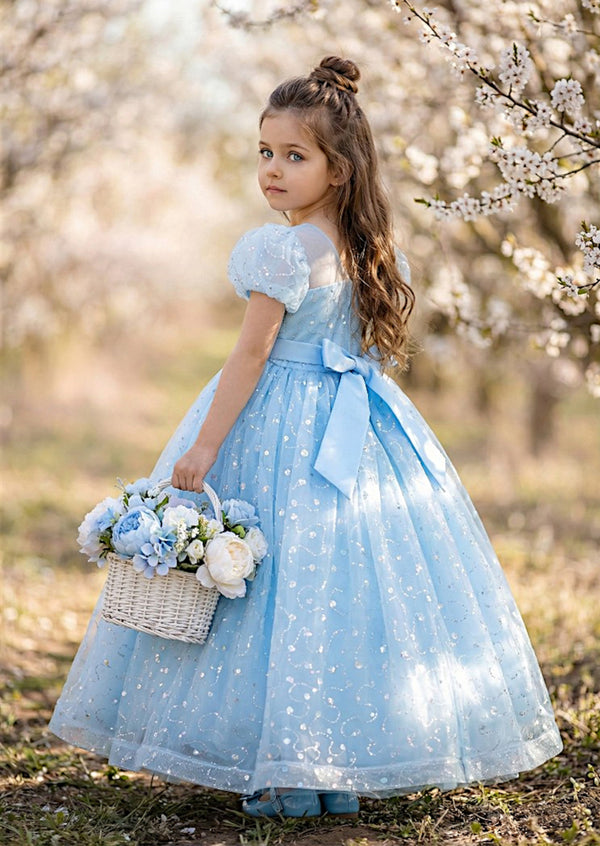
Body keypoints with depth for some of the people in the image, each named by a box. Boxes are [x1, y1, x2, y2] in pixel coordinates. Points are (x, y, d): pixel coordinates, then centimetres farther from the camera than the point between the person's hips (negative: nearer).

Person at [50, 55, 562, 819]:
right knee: (351, 585, 9)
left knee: (287, 590, -2)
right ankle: (346, 769, 15)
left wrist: (204, 446, -13)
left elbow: (252, 354, -16)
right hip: (358, 432, 7)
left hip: (282, 434, -7)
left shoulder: (282, 248, -15)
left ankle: (289, 778, 1)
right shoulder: (372, 250, 7)